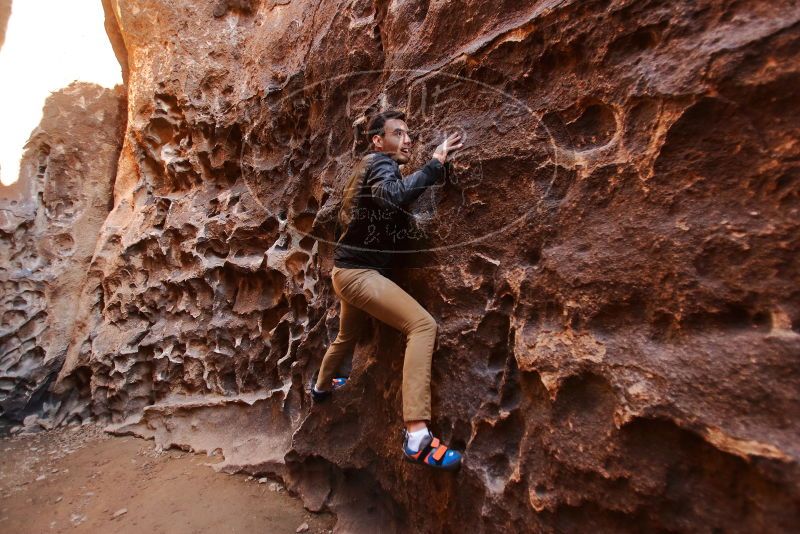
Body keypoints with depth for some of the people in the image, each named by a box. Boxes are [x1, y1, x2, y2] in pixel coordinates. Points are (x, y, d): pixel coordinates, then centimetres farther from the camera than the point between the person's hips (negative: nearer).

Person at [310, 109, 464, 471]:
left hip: (353, 270, 10)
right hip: (358, 271, -10)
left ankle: (321, 386, 58)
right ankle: (416, 436, -29)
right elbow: (395, 196, -32)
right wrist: (435, 163, -26)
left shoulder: (369, 167, 19)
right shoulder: (379, 162, -9)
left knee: (348, 335, 31)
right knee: (423, 324, -24)